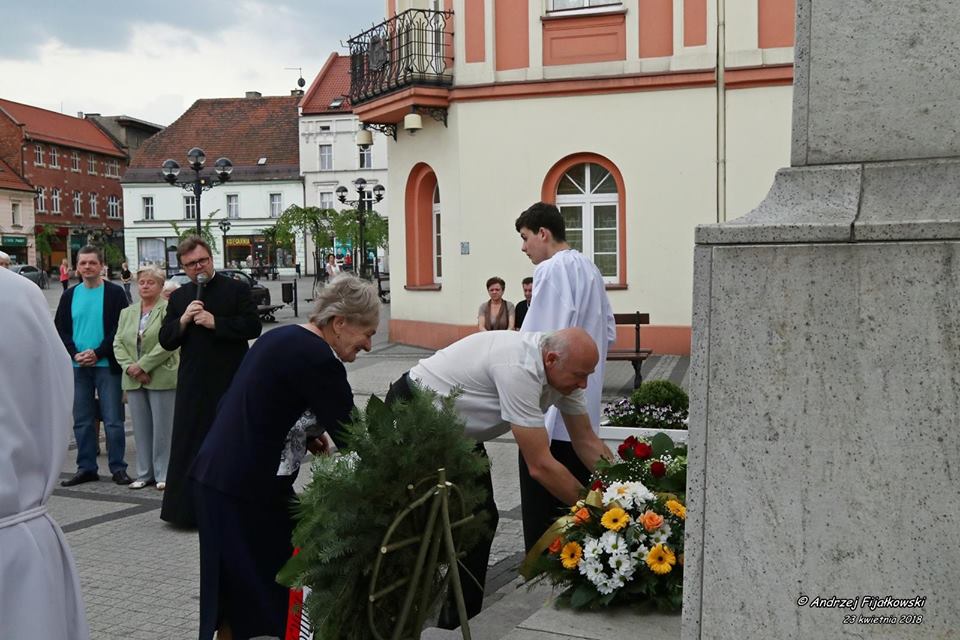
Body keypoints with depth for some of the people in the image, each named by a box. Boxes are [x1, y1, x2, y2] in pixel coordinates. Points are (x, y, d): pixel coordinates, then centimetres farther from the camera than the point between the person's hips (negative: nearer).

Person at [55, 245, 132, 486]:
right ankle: (86, 467, 18)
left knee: (113, 421, -2)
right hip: (78, 367, 4)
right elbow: (60, 329, 8)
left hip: (107, 365, -4)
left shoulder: (115, 293, -1)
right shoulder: (70, 295, 11)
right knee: (82, 421, 9)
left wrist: (97, 353, -14)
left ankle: (118, 468, 7)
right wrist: (75, 353, -9)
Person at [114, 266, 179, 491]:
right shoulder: (127, 312, 16)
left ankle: (163, 474, 7)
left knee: (162, 427, -1)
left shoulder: (168, 310, -3)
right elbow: (118, 343, 9)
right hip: (134, 380, 5)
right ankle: (144, 474, 17)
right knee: (141, 428, 9)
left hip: (161, 378, -5)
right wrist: (129, 367, -8)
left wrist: (142, 365, -14)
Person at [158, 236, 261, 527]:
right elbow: (165, 341, 9)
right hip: (193, 383, 4)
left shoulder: (236, 289, 0)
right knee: (189, 445, 7)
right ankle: (188, 509, 16)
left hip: (230, 383, -4)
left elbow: (253, 327, -11)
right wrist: (183, 320, -9)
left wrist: (215, 323, -16)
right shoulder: (178, 297, 13)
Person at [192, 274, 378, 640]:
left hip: (214, 474, 9)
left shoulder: (283, 337, 11)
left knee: (231, 588, 17)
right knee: (280, 586, 4)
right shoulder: (319, 360, -17)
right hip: (248, 489, -9)